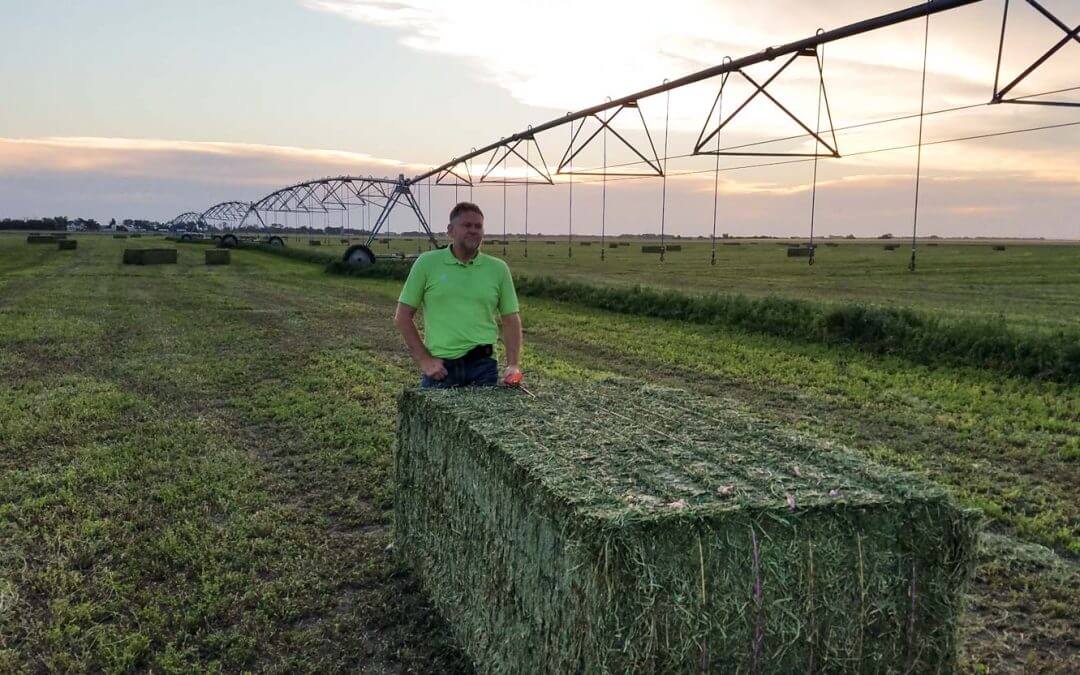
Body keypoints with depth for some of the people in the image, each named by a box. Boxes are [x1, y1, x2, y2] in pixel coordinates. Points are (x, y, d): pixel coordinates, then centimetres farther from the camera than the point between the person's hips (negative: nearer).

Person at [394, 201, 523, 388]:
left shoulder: (498, 269, 8)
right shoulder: (427, 263, 2)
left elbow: (511, 320, 11)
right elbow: (402, 317, 4)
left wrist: (514, 365, -1)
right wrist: (424, 360, -3)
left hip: (483, 366, 2)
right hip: (439, 367, -1)